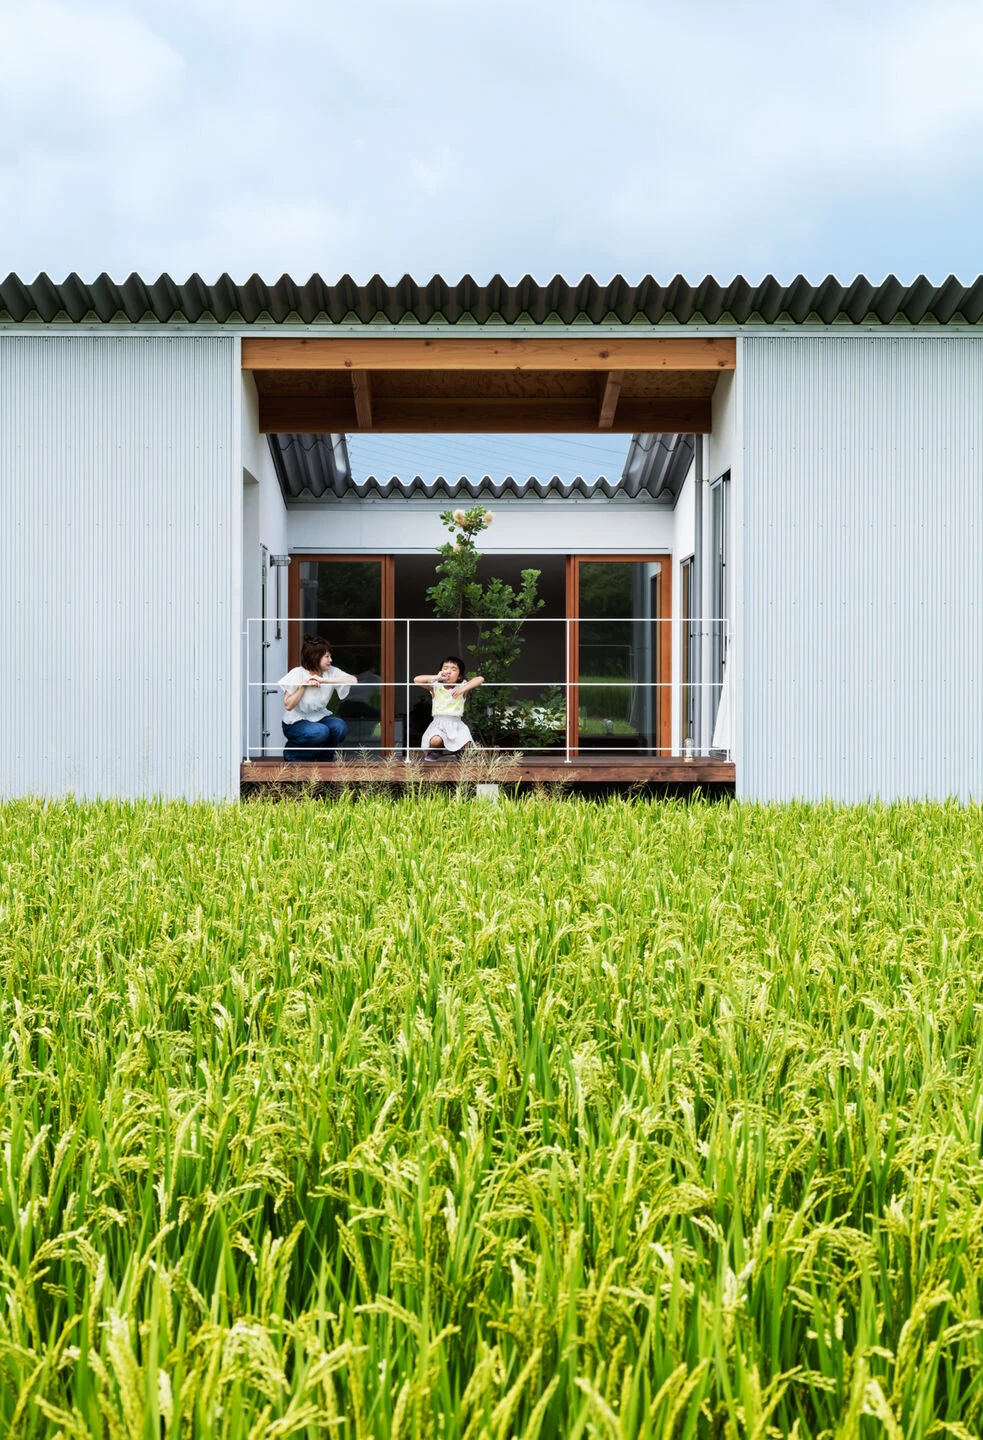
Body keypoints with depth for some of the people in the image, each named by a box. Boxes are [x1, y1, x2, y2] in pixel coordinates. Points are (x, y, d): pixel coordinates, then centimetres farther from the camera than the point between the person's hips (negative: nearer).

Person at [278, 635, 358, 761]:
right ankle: (291, 752, -6)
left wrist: (323, 680, -27)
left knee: (339, 726, -27)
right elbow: (288, 705, -17)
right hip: (296, 722, -4)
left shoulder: (331, 672, -5)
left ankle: (324, 756, 1)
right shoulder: (297, 674, -15)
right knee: (320, 732, -33)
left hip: (319, 717, 4)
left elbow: (353, 680, -23)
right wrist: (304, 686, -26)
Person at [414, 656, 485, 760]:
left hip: (456, 723, 1)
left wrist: (463, 689, -24)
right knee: (435, 741, -32)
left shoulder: (462, 687, 2)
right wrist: (436, 677, -13)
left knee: (466, 744, -25)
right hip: (438, 723, 0)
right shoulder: (435, 687, 3)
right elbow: (416, 680, -9)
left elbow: (480, 679, -12)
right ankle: (435, 752, 7)